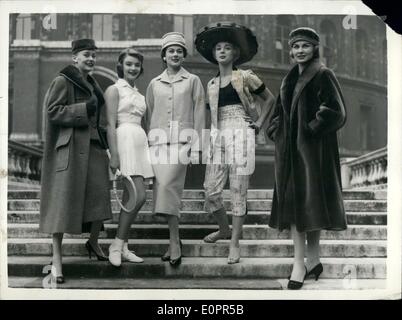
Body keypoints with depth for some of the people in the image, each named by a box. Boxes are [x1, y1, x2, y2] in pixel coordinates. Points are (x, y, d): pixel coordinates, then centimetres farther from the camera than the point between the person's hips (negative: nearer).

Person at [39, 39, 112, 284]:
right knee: (64, 198, -6)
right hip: (70, 146, -7)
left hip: (93, 146, 7)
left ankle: (94, 243, 27)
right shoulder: (63, 81, -4)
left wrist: (102, 131, 16)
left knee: (99, 195, 3)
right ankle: (57, 258, -1)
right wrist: (84, 109, -17)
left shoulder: (92, 83, 19)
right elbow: (52, 111, -12)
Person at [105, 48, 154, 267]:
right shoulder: (114, 90, 0)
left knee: (130, 197, 4)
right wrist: (114, 155, -16)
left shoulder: (138, 94, 22)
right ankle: (117, 244, -5)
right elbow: (111, 124, -8)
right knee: (138, 196, -15)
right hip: (124, 140, -7)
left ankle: (122, 247, 9)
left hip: (140, 141, 8)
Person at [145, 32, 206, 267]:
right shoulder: (154, 84, 16)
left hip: (182, 141, -3)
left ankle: (174, 243, -16)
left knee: (167, 186, -19)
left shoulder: (193, 81, 9)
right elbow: (149, 116, 18)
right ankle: (175, 241, 9)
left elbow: (199, 115, 5)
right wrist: (147, 145, 12)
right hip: (159, 142, 3)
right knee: (165, 188, -1)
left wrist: (197, 146, -3)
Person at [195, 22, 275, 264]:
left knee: (238, 192, -4)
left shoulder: (246, 77, 1)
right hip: (218, 137, 5)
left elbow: (270, 99, 11)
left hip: (241, 136, -4)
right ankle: (224, 229, 27)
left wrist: (259, 123, 4)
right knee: (211, 190, 0)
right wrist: (214, 133, 12)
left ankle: (235, 243, 4)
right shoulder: (212, 85, 14)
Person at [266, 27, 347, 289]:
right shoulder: (290, 79, 16)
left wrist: (312, 130, -13)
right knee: (292, 201, 3)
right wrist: (276, 131, 9)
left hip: (314, 148, -7)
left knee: (311, 202, -4)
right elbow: (279, 111, 25)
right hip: (290, 149, 7)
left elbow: (336, 112, -14)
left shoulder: (324, 76, -5)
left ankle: (311, 260, 4)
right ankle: (300, 262, 8)